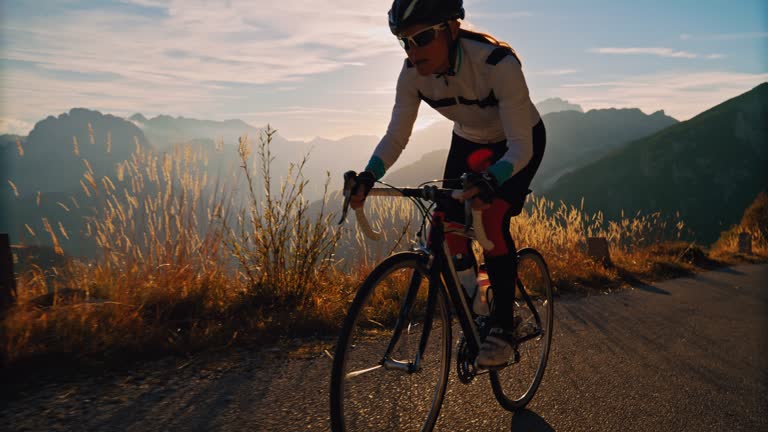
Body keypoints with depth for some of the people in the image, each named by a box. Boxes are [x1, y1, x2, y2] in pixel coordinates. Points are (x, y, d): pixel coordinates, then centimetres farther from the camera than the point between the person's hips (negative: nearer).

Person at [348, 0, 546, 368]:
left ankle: (503, 327, -9)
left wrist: (490, 180, -56)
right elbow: (396, 135, -19)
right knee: (448, 220, -10)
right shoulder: (414, 71, -23)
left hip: (522, 142, -5)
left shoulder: (498, 63, -38)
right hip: (469, 141, 5)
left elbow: (520, 146, -37)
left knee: (492, 219, -24)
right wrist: (367, 177, -36)